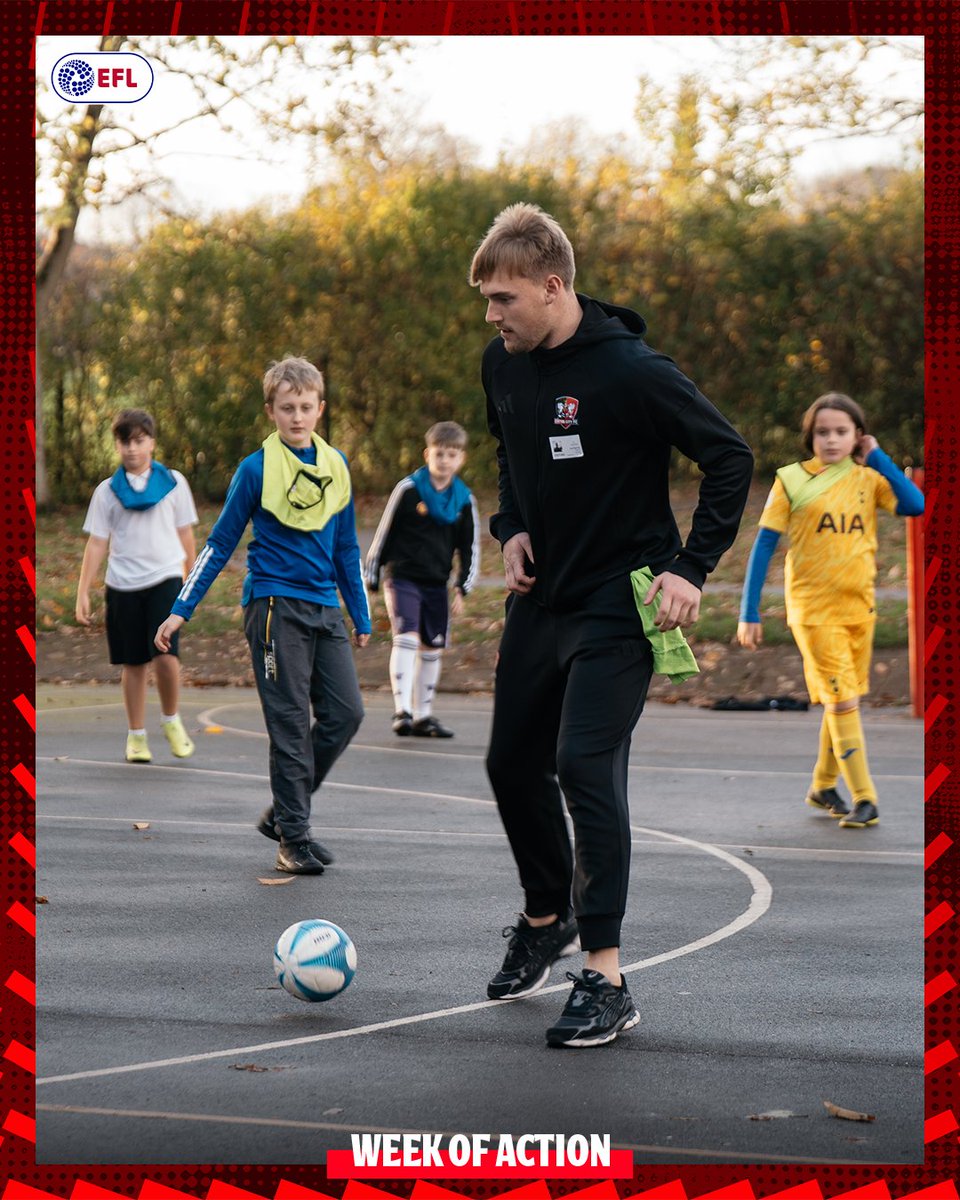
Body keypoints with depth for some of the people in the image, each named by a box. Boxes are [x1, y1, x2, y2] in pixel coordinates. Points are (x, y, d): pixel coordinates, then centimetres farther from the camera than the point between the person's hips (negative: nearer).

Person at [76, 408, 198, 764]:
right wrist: (83, 593, 2)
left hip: (165, 578, -1)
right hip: (123, 585, 1)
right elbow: (97, 543, 7)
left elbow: (185, 533, 14)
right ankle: (136, 735, 18)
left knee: (166, 653, -16)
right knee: (133, 662, 5)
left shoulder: (173, 482, 6)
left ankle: (171, 720, 6)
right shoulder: (107, 491, 6)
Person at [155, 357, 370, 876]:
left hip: (324, 608, 5)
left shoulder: (336, 466, 10)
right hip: (275, 606, -5)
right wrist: (181, 609, -1)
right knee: (291, 724, -6)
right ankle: (293, 838, -1)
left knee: (345, 712, -2)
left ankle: (283, 812, 13)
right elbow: (220, 543, 1)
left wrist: (361, 617, 22)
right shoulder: (257, 469, -4)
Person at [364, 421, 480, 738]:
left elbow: (470, 549, 12)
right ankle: (402, 711, -24)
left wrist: (461, 589, 2)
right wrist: (373, 579, -2)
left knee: (432, 649, 9)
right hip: (403, 578, -5)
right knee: (406, 638, -20)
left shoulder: (464, 500, 4)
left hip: (436, 584, 5)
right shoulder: (408, 489, -8)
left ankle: (422, 716, 20)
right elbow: (384, 534, -2)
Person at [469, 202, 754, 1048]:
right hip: (541, 597, 7)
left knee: (587, 766, -16)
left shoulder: (630, 370, -20)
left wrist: (693, 568, -17)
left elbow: (730, 456, -14)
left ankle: (606, 981, -11)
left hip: (619, 604, -7)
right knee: (513, 763, 13)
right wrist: (513, 527, 5)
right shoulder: (503, 365, 1)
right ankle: (546, 917, 39)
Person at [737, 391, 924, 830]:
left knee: (842, 700, 13)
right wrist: (749, 613, -5)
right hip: (813, 607, -4)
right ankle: (864, 800, -9)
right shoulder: (792, 480, -3)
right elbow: (764, 545, -2)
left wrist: (877, 458, -9)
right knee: (843, 700, -10)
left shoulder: (868, 479, 4)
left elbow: (915, 506, -15)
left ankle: (823, 786, 30)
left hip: (859, 605, 4)